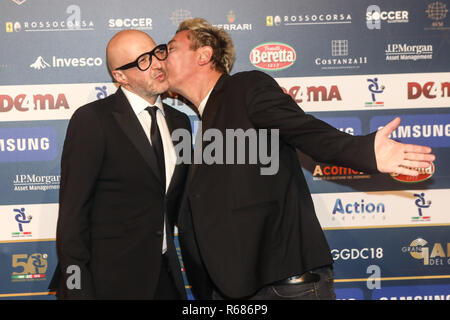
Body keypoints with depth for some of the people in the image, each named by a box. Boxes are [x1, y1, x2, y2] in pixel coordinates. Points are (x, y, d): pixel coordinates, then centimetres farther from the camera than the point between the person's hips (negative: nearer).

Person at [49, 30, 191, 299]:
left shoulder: (179, 122, 11)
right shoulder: (92, 120, -9)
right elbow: (72, 213, -12)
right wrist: (77, 289, -16)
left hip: (165, 277, 6)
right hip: (111, 280, -5)